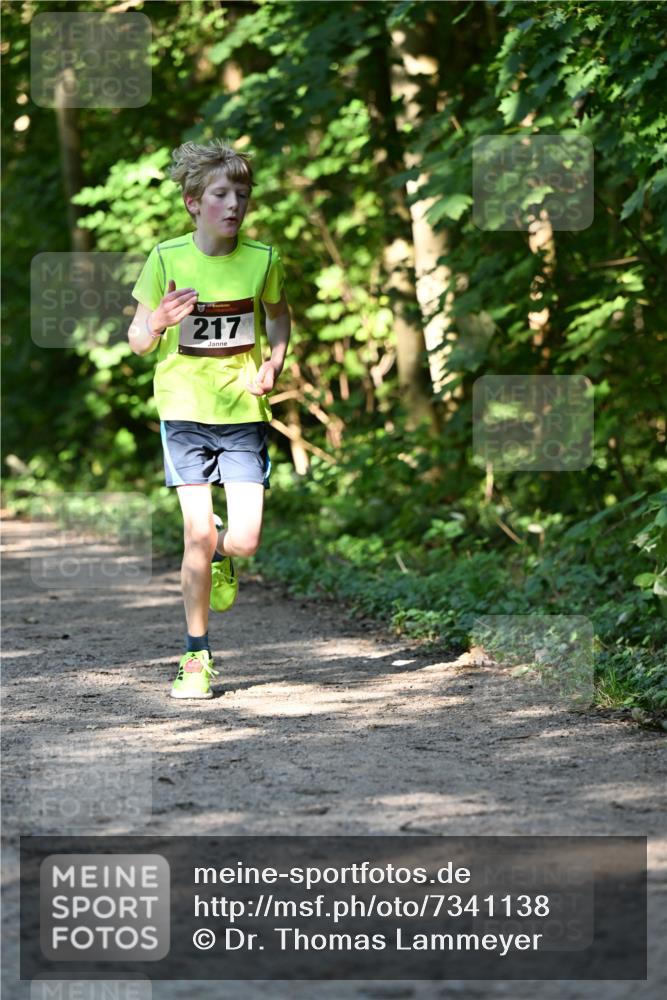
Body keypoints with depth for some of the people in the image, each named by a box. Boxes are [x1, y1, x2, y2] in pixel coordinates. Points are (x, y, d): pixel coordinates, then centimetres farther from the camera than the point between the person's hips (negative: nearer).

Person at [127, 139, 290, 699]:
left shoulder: (263, 259, -3)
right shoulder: (167, 259, -6)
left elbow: (279, 314, 18)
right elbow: (138, 342, 1)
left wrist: (274, 364, 0)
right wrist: (157, 323, -22)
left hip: (244, 411, 1)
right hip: (185, 408, -1)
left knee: (245, 541, -9)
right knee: (198, 535, -7)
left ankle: (222, 553, 30)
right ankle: (196, 657, 8)